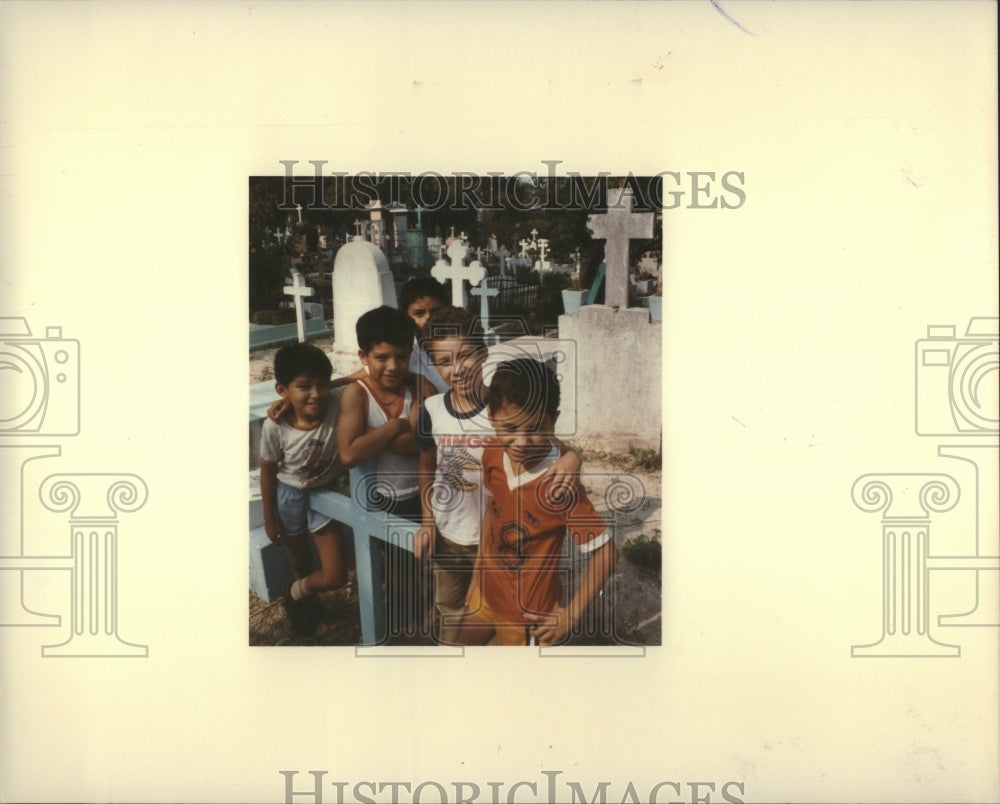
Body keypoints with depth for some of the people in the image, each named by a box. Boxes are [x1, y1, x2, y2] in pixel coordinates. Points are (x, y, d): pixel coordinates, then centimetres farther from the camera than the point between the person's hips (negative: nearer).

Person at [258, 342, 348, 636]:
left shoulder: (335, 405, -28)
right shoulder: (275, 426, -26)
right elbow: (268, 471, -10)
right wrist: (269, 517, -2)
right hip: (289, 496, -1)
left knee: (335, 576, 1)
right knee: (300, 561, 25)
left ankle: (298, 592, 35)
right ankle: (305, 599, 59)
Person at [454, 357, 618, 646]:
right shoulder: (493, 457, -12)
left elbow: (605, 553, -25)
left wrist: (571, 615, -20)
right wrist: (478, 573, 12)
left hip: (528, 613, -6)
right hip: (486, 593, 6)